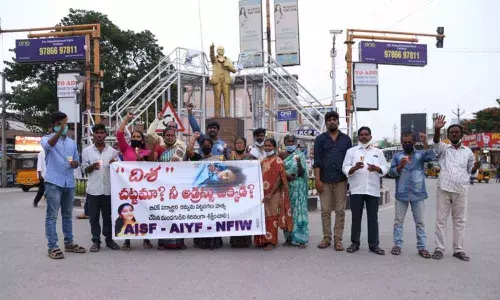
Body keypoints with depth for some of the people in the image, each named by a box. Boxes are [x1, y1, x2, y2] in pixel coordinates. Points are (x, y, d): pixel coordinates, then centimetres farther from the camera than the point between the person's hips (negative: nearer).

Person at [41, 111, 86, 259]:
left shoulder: (72, 142, 16)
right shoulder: (47, 139, -1)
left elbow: (77, 160, 21)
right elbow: (49, 145, -26)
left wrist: (75, 163, -4)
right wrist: (60, 131, -41)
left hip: (69, 183, 6)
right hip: (53, 182, -6)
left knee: (67, 215, 13)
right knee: (52, 215, -3)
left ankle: (69, 243, 22)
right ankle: (52, 247, 0)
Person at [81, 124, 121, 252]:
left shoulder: (112, 151, 8)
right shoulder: (87, 151, 6)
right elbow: (84, 169, 4)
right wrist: (92, 167, -17)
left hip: (109, 189, 1)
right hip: (93, 189, -1)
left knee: (108, 216, 9)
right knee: (94, 217, 4)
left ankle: (109, 239, 18)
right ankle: (96, 241, 13)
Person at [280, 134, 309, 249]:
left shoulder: (300, 155, 0)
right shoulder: (281, 155, 9)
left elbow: (302, 173, -8)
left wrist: (299, 163, -27)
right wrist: (286, 176, -10)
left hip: (298, 187, -3)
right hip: (285, 187, 4)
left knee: (298, 211, -5)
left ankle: (301, 240, -1)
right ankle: (289, 237, 15)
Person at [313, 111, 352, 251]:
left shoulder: (346, 139, 10)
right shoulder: (320, 139, 6)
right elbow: (317, 161, 0)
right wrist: (317, 179, -8)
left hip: (341, 180, 1)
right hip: (325, 180, -1)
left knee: (340, 211, 3)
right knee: (325, 211, 4)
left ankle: (338, 239, 10)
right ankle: (326, 238, 14)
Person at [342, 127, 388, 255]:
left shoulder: (378, 152, 13)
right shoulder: (351, 151, 8)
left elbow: (384, 169, 7)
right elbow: (345, 169, -1)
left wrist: (376, 168, -15)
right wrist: (355, 168, -22)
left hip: (373, 189, 1)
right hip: (356, 189, -1)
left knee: (373, 218, 5)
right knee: (356, 217, 5)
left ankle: (374, 244, 13)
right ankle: (355, 243, 15)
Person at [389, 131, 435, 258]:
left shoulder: (420, 154, 6)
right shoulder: (397, 156, 7)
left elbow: (431, 157, -14)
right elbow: (392, 173, 1)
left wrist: (425, 142, -19)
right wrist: (400, 166, -17)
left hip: (418, 194, 0)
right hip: (401, 194, 1)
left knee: (420, 221, 5)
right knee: (398, 220, 5)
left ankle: (422, 247, 10)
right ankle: (397, 245, 12)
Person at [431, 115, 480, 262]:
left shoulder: (468, 151, 11)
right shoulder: (443, 148, 3)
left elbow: (470, 170, 18)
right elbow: (436, 142, -20)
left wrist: (476, 167, -6)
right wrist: (437, 129, -40)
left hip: (461, 191, 2)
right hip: (444, 189, -2)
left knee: (460, 221, 7)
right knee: (441, 220, 2)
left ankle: (458, 249, 16)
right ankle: (439, 248, 9)